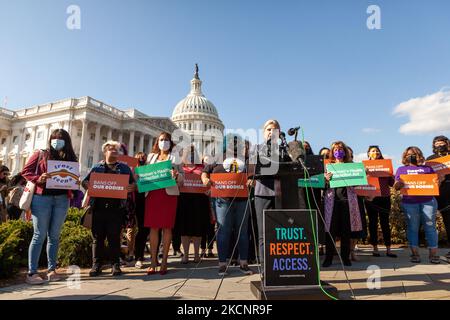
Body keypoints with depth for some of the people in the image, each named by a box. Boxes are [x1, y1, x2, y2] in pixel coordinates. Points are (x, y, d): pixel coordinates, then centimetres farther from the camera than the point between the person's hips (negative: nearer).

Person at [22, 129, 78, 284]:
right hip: (42, 198, -3)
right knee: (39, 235, -2)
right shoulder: (40, 154, 4)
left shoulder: (70, 158, 11)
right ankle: (31, 272, 7)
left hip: (62, 199, 3)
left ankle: (52, 269, 18)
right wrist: (38, 179, -16)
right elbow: (25, 171, 1)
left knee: (54, 235, 10)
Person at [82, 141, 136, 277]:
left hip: (116, 208, -1)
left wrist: (131, 188, -11)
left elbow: (133, 183, 10)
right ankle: (96, 265, 14)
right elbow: (85, 181, 12)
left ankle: (115, 264, 12)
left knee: (115, 237, 3)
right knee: (97, 237, 4)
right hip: (98, 207, 1)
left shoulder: (124, 167, 13)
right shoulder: (97, 167, 14)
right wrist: (88, 186, -9)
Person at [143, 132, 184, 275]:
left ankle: (164, 262, 8)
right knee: (153, 227, 1)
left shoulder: (175, 157, 10)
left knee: (167, 227, 0)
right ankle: (153, 262, 9)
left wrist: (176, 176, -17)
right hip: (152, 193, 2)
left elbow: (182, 176, 3)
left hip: (169, 193, -2)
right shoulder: (151, 156, 18)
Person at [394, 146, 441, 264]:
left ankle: (433, 254, 7)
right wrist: (398, 185, -15)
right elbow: (396, 186, 8)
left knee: (430, 227, 0)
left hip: (428, 201, 1)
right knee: (412, 228, 1)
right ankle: (415, 253, 7)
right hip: (409, 202, -1)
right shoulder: (401, 169, 14)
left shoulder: (427, 168, 16)